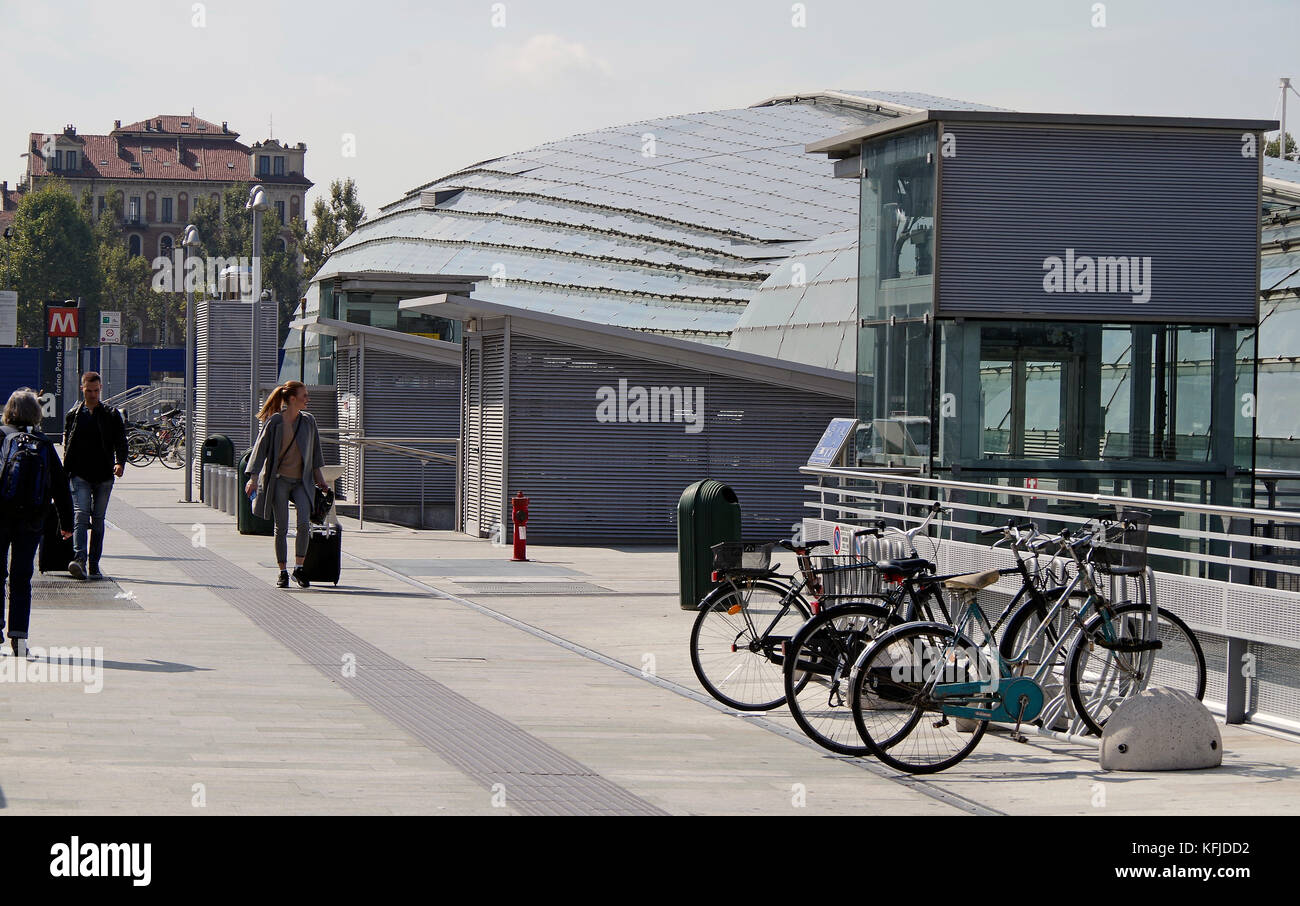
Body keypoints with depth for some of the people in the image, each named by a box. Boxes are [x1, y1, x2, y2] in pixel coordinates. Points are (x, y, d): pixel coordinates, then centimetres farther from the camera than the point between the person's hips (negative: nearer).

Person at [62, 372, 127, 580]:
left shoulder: (111, 414, 4)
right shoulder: (73, 415, 7)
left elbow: (120, 441, 0)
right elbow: (67, 444, 14)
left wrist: (120, 462, -19)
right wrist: (65, 472, 10)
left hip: (104, 476, 1)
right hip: (80, 475, -1)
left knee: (98, 519, 6)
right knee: (81, 515, -16)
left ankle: (94, 565, 11)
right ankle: (80, 559, -27)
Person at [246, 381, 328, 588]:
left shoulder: (308, 421, 6)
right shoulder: (274, 421, -6)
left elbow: (315, 449, 18)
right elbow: (260, 448, -3)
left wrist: (318, 476, 20)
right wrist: (253, 478, -9)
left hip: (301, 481, 3)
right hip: (279, 480, -3)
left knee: (304, 523, -14)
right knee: (281, 528, -1)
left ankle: (299, 568, -1)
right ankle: (283, 572, 10)